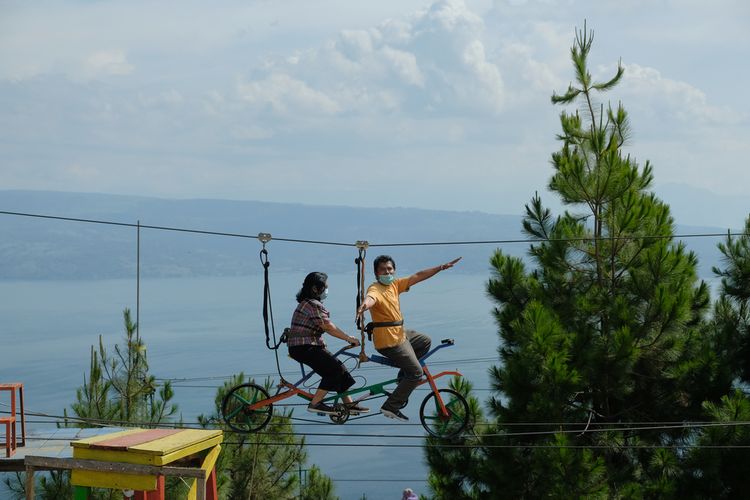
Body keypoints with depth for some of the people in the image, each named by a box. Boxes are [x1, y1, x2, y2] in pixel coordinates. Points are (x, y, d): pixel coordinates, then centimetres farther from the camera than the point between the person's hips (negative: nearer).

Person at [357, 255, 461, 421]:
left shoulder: (394, 284, 4)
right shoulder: (375, 289, -22)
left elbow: (418, 276, 9)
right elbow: (370, 297, -47)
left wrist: (442, 267, 9)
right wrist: (365, 305, -71)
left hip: (399, 334, 9)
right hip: (388, 340, -9)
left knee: (425, 342, 28)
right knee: (416, 372, -8)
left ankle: (404, 376, 26)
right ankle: (391, 407, -3)